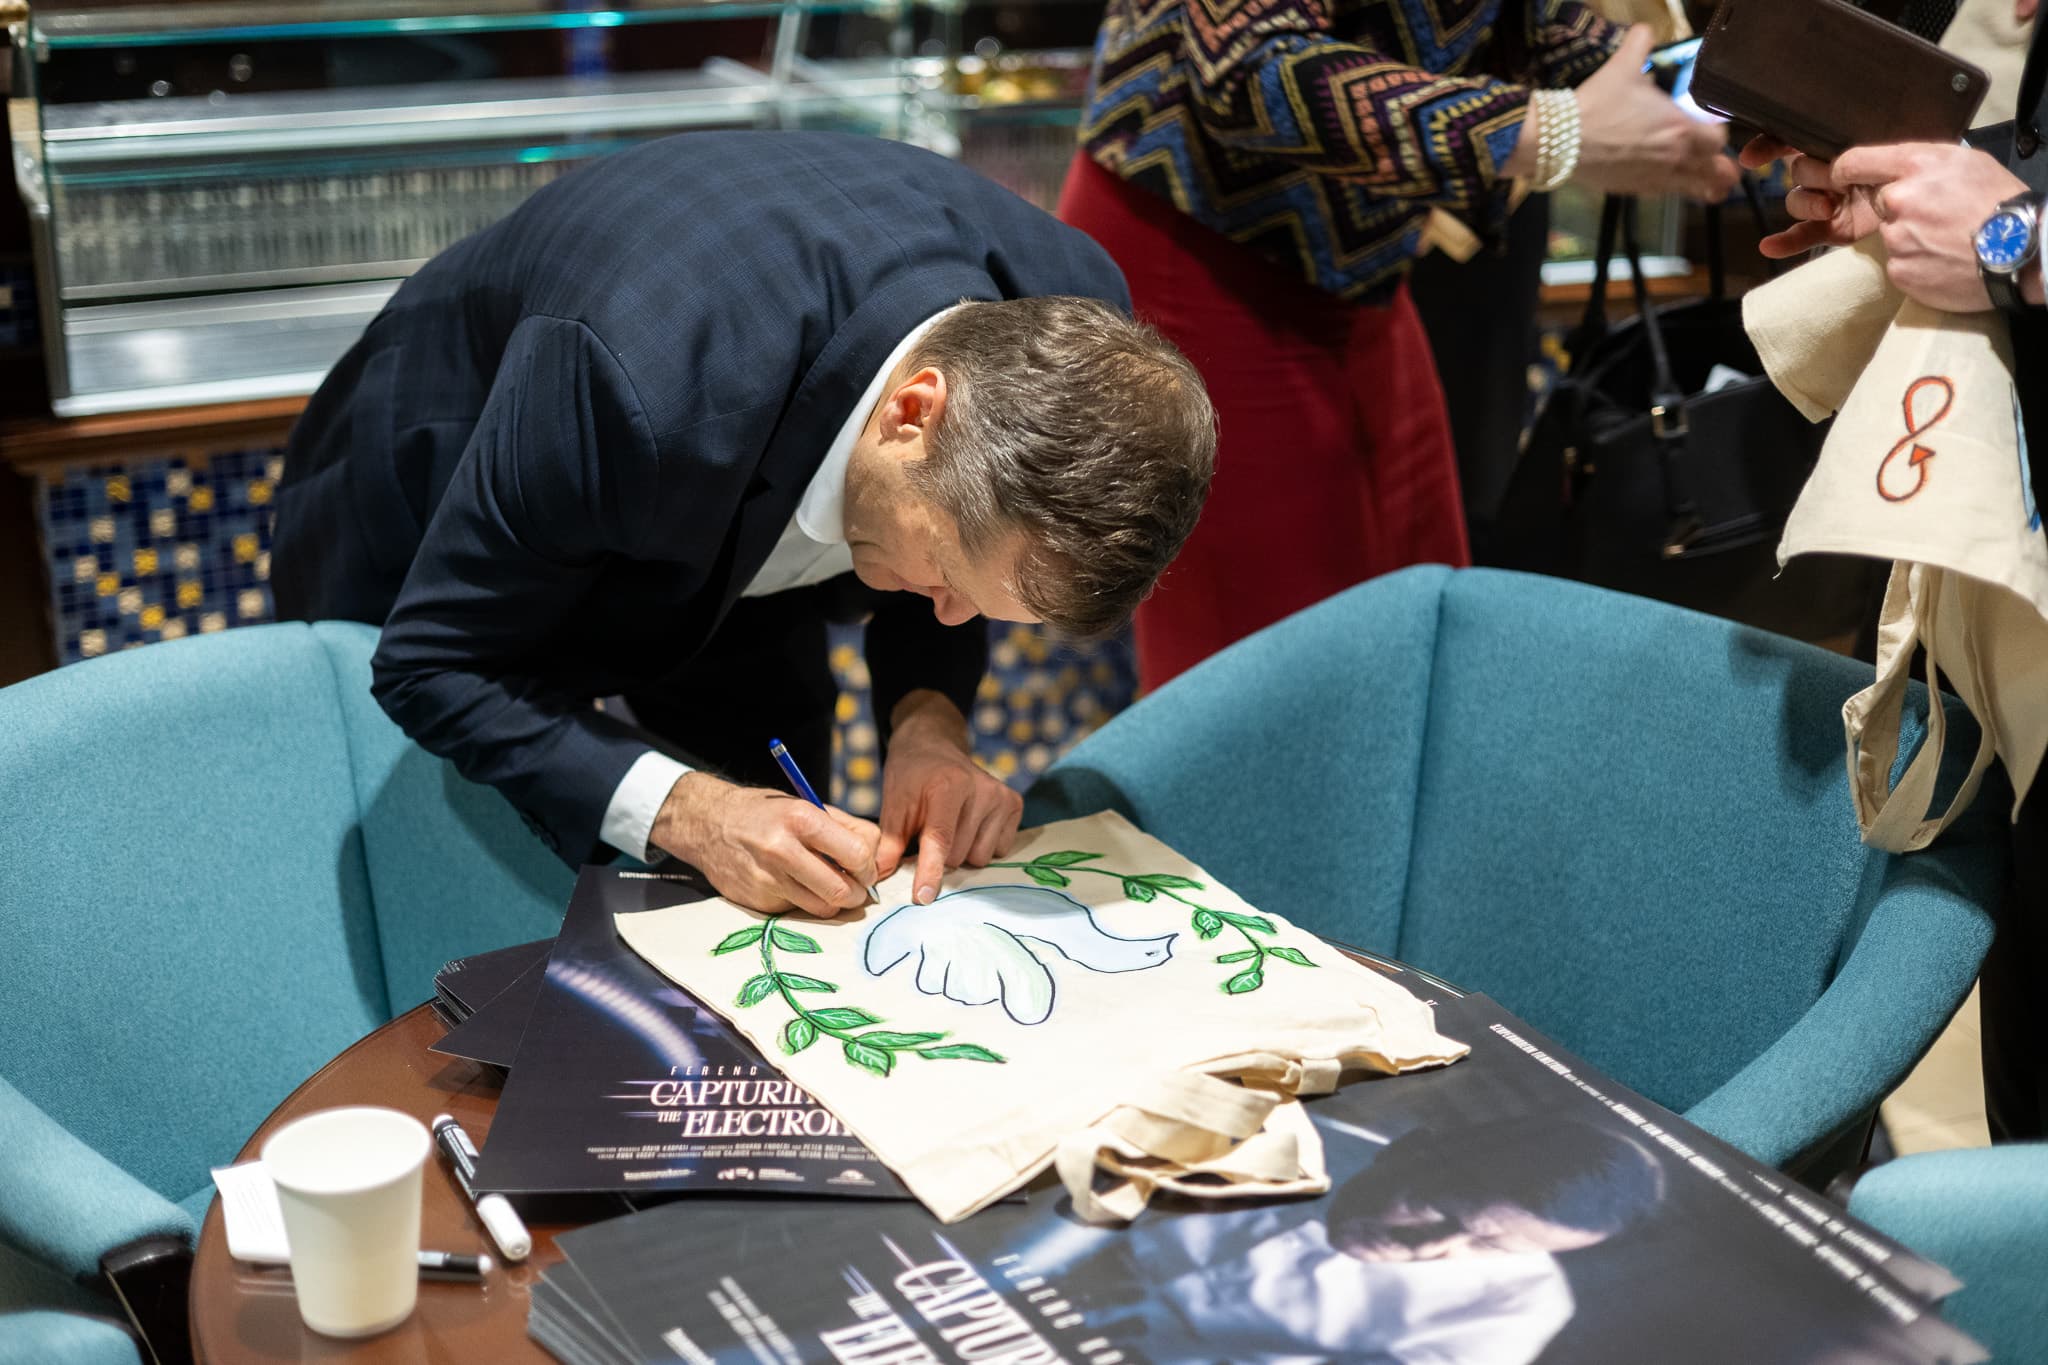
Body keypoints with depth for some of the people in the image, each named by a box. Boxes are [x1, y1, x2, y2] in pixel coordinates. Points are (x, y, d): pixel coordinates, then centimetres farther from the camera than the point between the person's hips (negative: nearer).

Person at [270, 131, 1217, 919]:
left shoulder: (1061, 339, -29)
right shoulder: (649, 383, -47)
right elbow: (438, 665, -31)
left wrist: (929, 718, -26)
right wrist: (686, 811, -43)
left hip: (721, 565, 5)